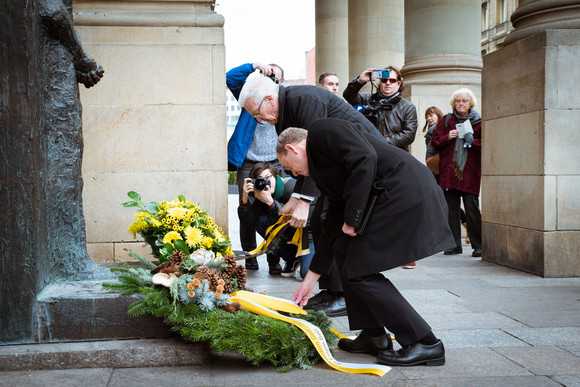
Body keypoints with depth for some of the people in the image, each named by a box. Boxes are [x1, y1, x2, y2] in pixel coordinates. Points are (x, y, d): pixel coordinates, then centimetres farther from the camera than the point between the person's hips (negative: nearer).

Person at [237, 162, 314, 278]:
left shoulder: (292, 187, -24)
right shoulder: (261, 192, -7)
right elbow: (248, 220, -16)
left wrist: (271, 202, -42)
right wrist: (245, 199, -34)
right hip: (289, 234, 6)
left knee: (307, 273, -26)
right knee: (260, 221, -18)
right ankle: (292, 260, -2)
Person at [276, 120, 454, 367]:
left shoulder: (321, 130, 0)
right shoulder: (321, 165, 27)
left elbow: (364, 158, -18)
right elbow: (334, 224, 28)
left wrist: (352, 218, -12)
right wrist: (310, 279, 31)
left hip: (406, 192, -10)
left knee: (359, 271, -5)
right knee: (343, 247, 18)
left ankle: (425, 344, 1)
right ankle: (374, 337, 22)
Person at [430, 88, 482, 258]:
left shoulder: (478, 122, 6)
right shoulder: (446, 120, 13)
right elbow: (435, 141, 10)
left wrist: (472, 141, -12)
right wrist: (447, 137, -7)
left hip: (470, 171, -2)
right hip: (448, 170, 3)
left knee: (472, 209, -6)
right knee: (451, 209, 3)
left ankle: (478, 245, 2)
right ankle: (455, 244, 10)